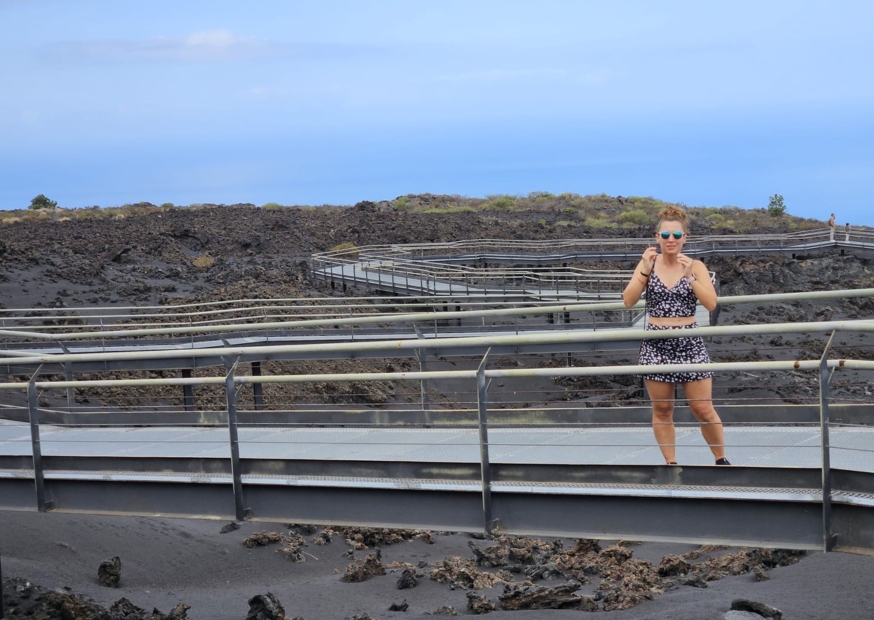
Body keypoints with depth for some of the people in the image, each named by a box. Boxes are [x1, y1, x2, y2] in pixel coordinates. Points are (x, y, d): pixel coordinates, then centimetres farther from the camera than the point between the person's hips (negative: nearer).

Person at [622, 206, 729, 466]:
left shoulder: (695, 266, 0)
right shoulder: (648, 263, 2)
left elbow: (711, 303, -10)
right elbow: (629, 301, -6)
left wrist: (690, 275, -20)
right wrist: (645, 271, -17)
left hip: (689, 343, -1)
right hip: (656, 344, 1)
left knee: (703, 410, 1)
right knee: (662, 409, 7)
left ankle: (721, 459, 17)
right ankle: (670, 462, 17)